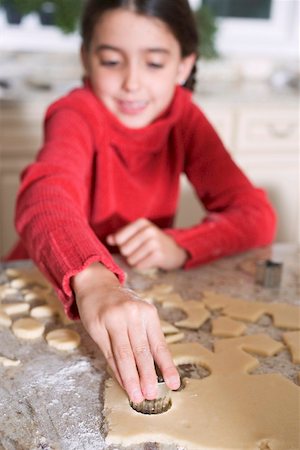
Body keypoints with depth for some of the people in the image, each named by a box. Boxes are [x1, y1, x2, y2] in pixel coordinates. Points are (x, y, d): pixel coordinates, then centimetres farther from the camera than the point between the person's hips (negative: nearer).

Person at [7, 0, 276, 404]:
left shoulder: (182, 115, -6)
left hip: (142, 292, 4)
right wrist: (93, 279, -59)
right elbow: (45, 193, -40)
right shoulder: (77, 113, -18)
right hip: (50, 288, -3)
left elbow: (257, 215, -11)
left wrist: (181, 247, -28)